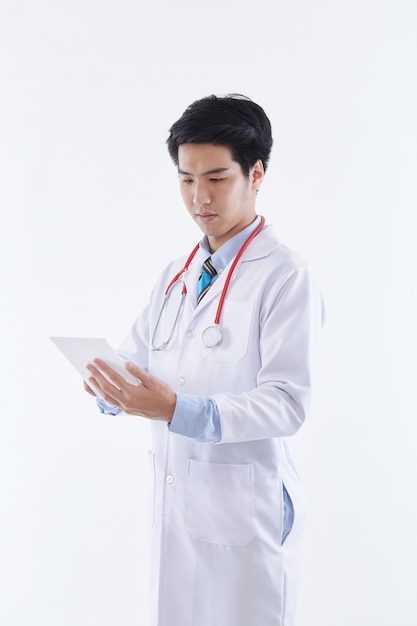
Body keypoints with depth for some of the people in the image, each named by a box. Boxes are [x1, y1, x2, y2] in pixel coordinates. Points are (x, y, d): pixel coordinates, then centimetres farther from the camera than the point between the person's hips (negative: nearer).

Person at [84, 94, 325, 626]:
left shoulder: (286, 276, -12)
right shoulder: (175, 277, 11)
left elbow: (287, 403, -19)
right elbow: (135, 358, 11)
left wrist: (178, 410, -31)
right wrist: (111, 387, -13)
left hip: (243, 506, -6)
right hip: (173, 498, 7)